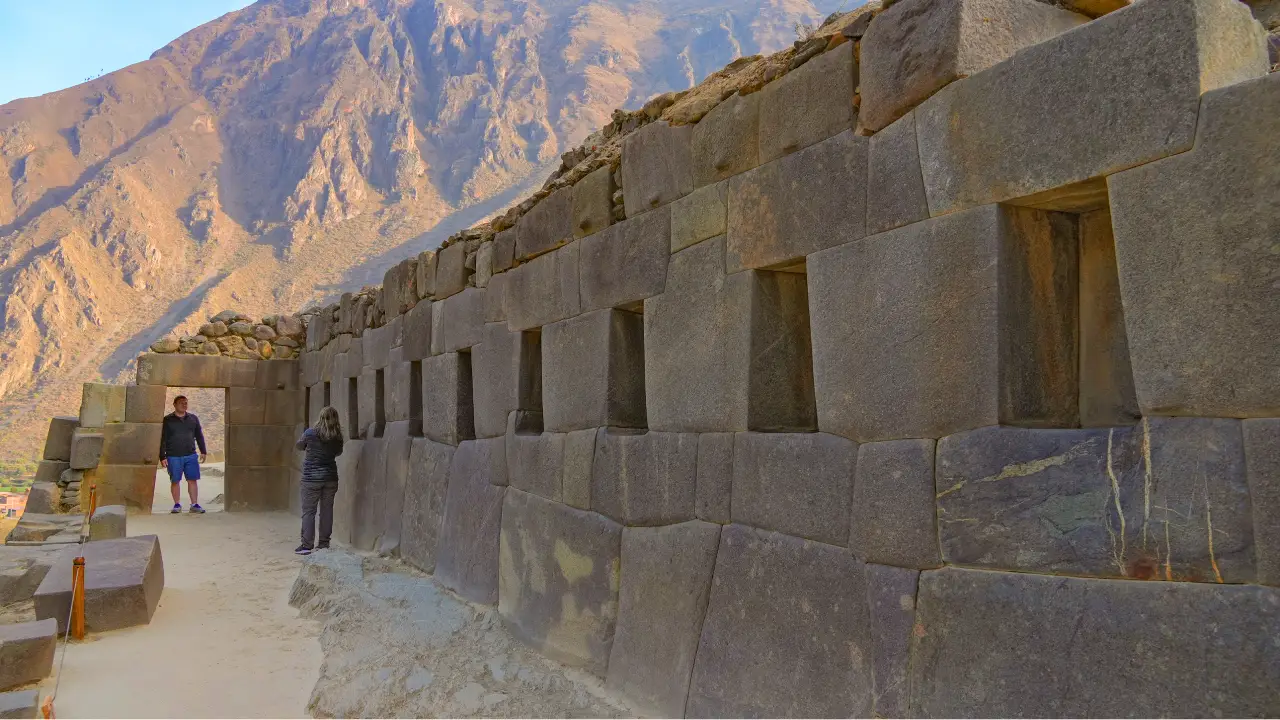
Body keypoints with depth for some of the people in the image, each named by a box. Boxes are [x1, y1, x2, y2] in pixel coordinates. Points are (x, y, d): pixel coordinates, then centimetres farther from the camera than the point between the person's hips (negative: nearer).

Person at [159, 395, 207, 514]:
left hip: (191, 456, 2)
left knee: (192, 480, 0)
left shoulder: (193, 418, 11)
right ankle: (177, 505, 13)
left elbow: (199, 436, 16)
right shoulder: (167, 420, 2)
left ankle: (195, 504, 3)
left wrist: (203, 451, 10)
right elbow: (162, 439, 1)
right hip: (173, 457, -2)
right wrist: (162, 457, -5)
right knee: (175, 481, 3)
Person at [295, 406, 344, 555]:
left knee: (308, 511, 2)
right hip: (330, 478, 3)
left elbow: (300, 446, 9)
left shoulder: (310, 433, -10)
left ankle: (307, 545, 0)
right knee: (327, 510, 9)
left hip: (312, 478, -3)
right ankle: (324, 543, 14)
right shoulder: (337, 437, -2)